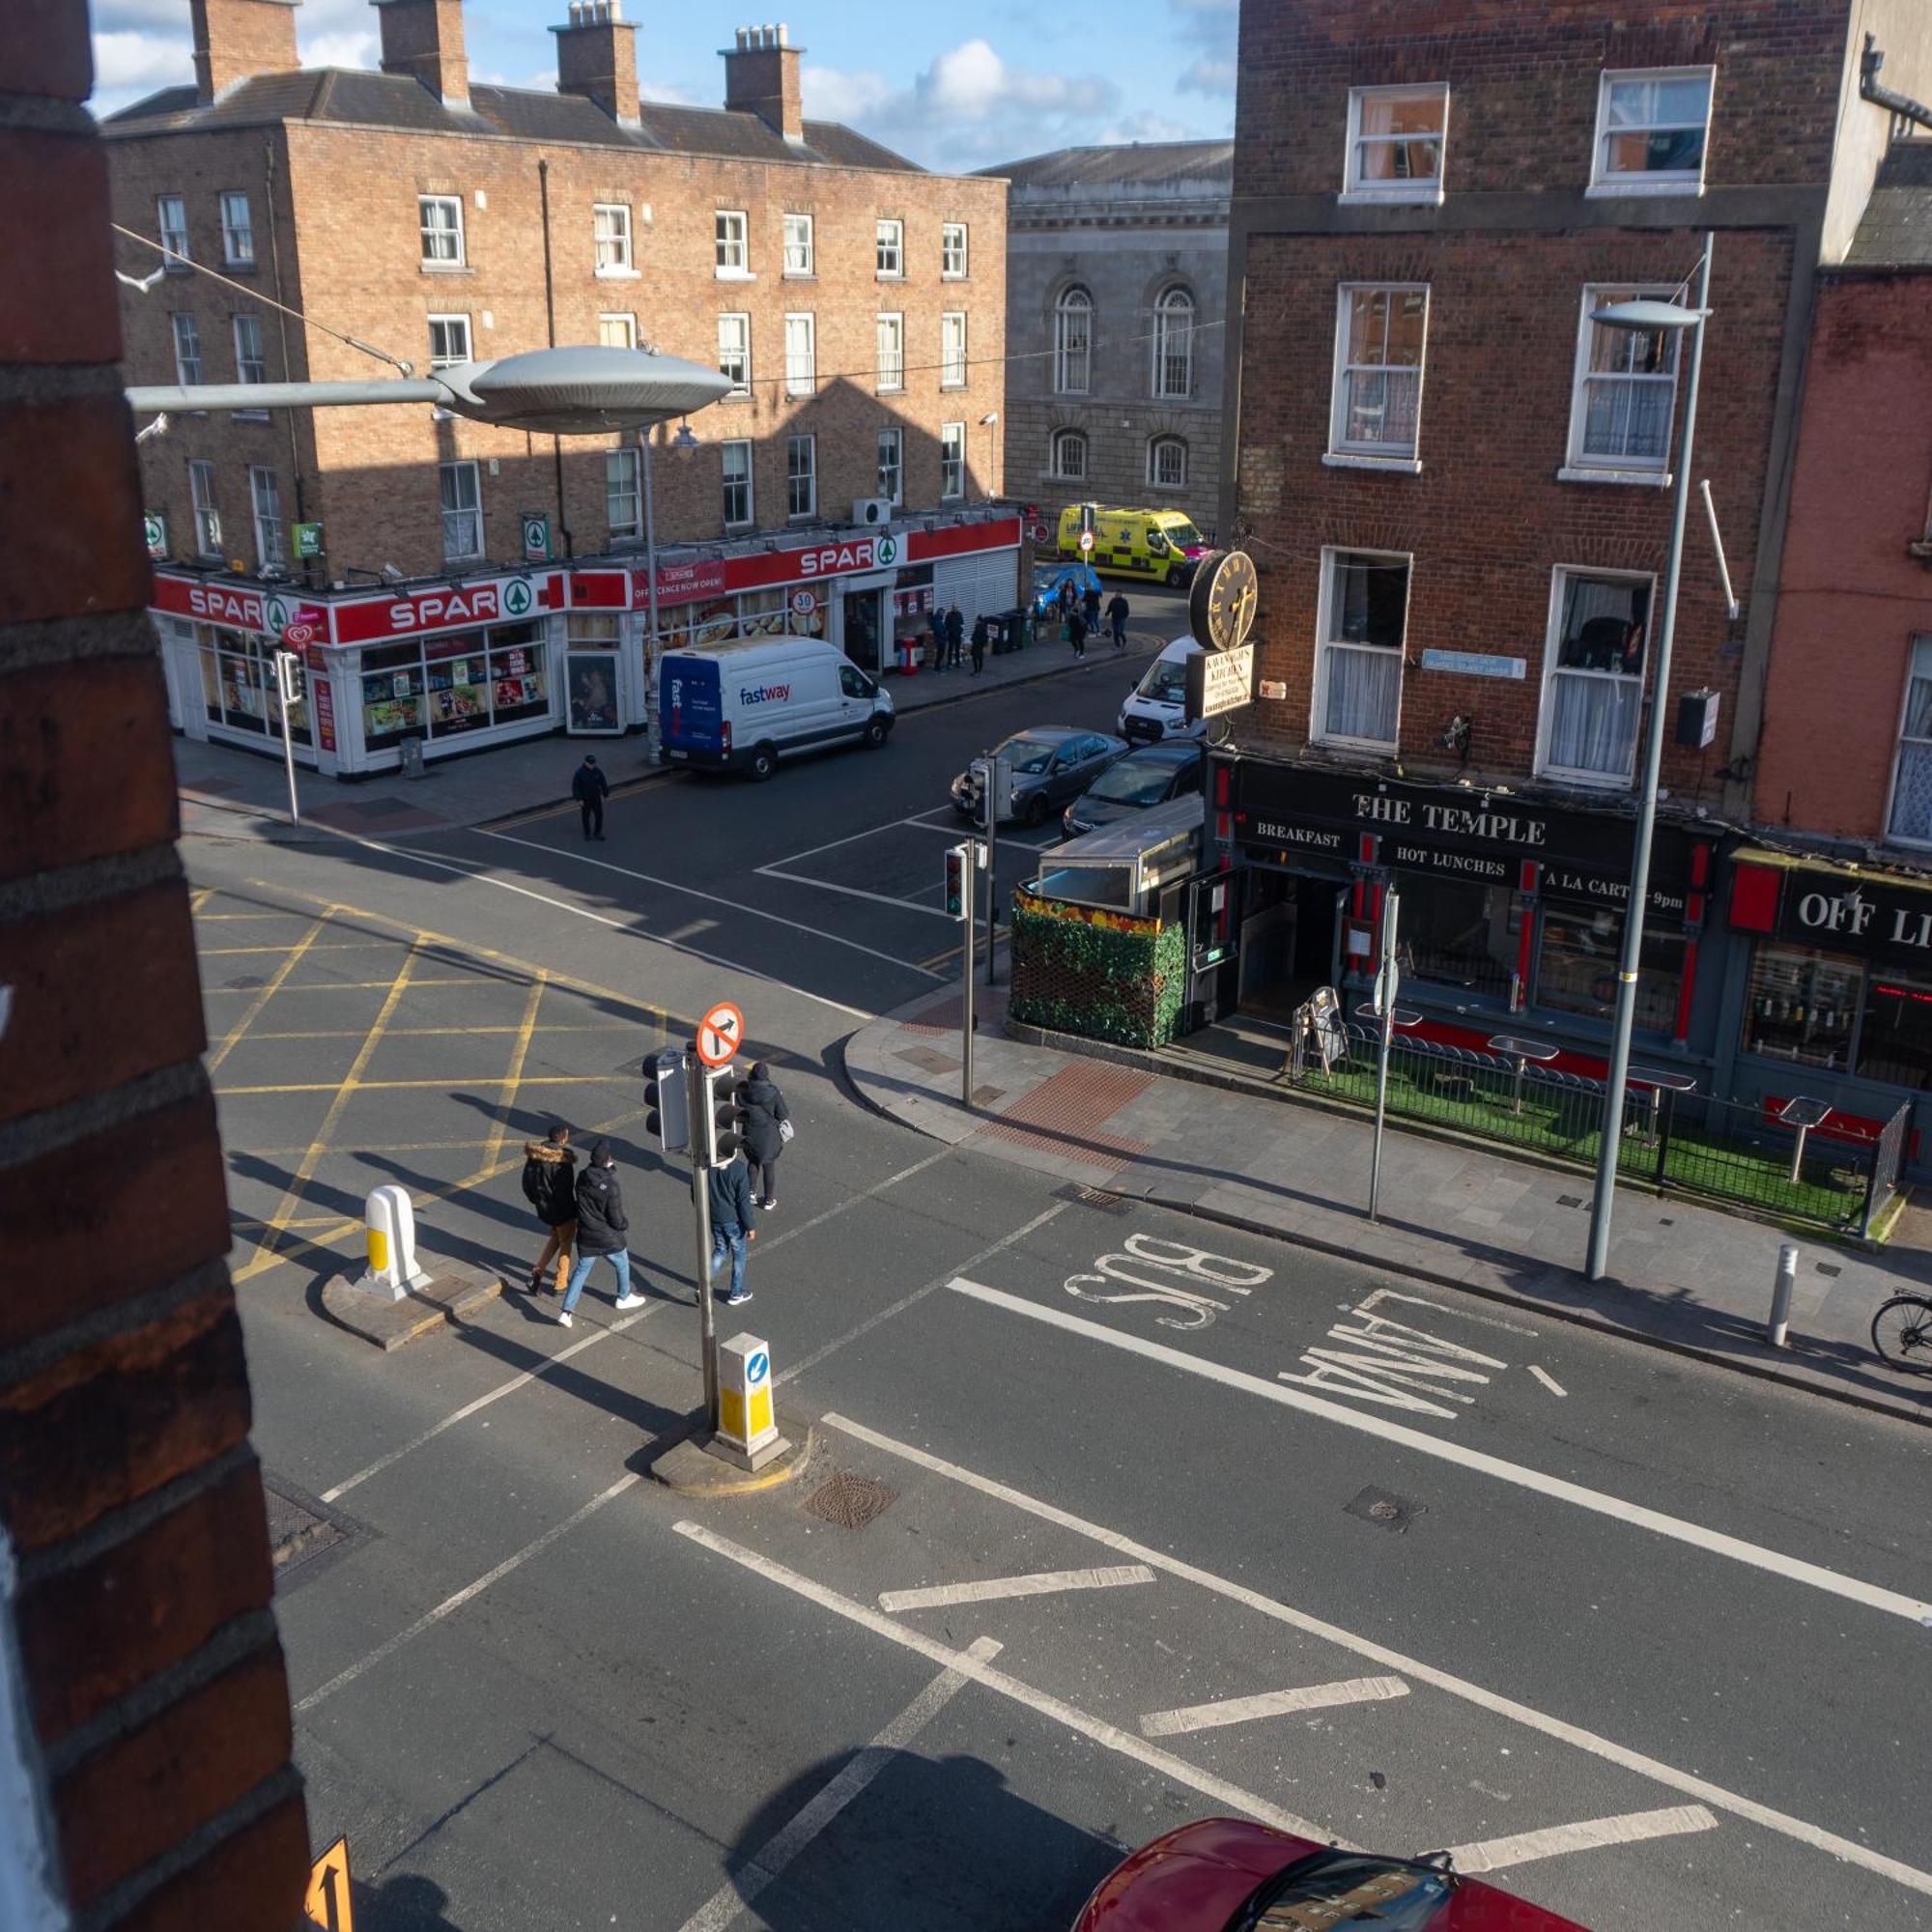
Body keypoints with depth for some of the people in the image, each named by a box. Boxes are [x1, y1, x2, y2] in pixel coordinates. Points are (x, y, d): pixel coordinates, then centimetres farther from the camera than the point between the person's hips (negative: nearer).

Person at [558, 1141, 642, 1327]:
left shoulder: (582, 1178, -10)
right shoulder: (609, 1185, -27)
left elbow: (580, 1203, 5)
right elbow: (616, 1219, -21)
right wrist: (625, 1224, 0)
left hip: (586, 1235, 4)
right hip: (609, 1237, -4)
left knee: (581, 1269, 14)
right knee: (622, 1264, 24)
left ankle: (566, 1311, 5)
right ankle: (624, 1297, 45)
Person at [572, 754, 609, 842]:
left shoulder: (597, 771, -5)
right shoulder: (580, 772, -16)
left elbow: (603, 784, 5)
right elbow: (575, 786, -13)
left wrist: (605, 795, 4)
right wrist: (579, 799, -14)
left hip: (596, 798, 3)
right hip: (585, 799, -3)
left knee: (599, 815, 4)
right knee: (586, 816, 9)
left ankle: (598, 833, 19)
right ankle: (587, 834, 23)